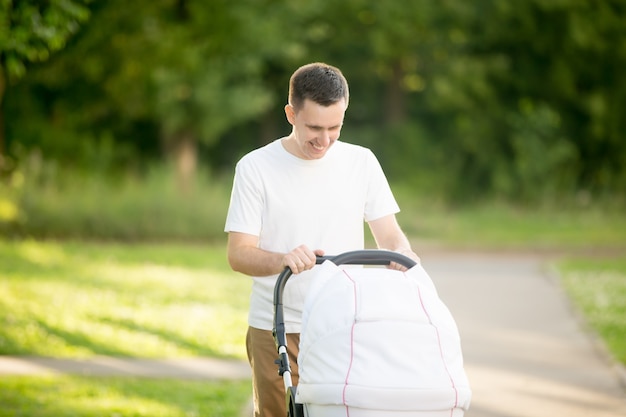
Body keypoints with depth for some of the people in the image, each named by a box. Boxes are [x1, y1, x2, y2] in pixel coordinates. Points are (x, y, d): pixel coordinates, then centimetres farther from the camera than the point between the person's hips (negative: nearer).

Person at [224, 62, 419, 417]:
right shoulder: (255, 167, -2)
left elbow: (389, 234, 5)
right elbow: (239, 254, -7)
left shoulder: (362, 162, 6)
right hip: (276, 333, -1)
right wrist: (284, 260, -28)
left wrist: (403, 254, -19)